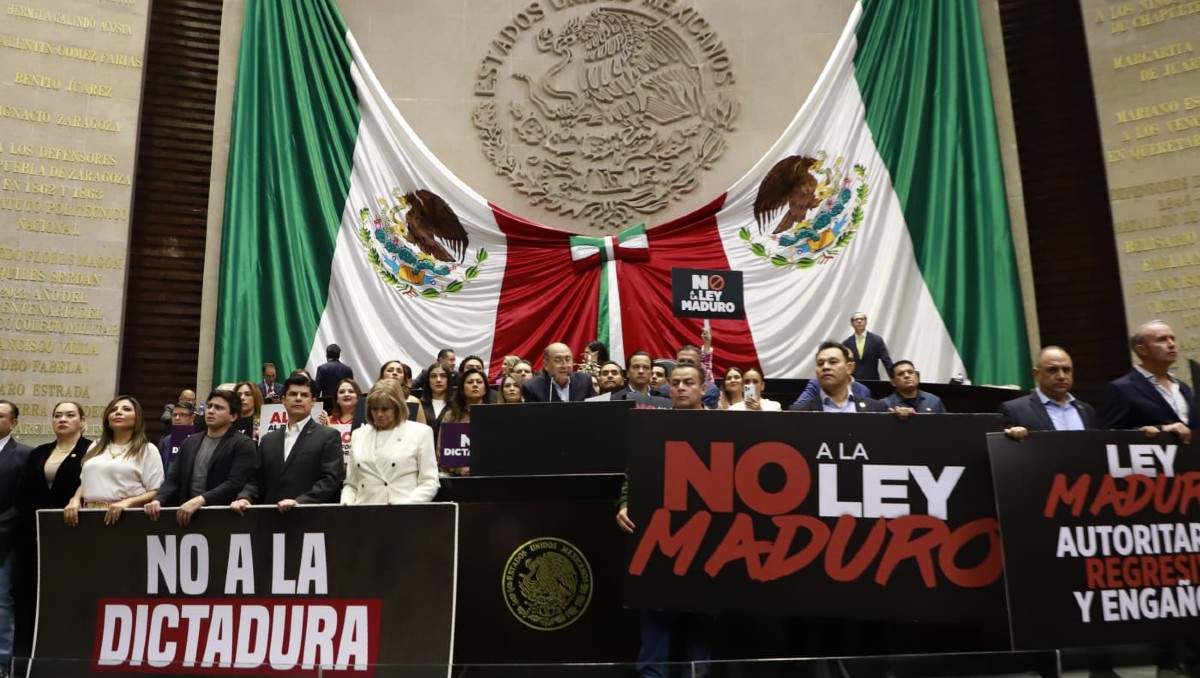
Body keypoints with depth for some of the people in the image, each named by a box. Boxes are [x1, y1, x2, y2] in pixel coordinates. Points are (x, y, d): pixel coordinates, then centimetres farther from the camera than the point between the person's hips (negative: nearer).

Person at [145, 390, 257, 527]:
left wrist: (199, 501, -23)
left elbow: (235, 484, -13)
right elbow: (173, 479, 12)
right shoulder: (190, 442, 16)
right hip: (186, 515, 5)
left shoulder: (243, 445, -3)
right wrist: (158, 500, -6)